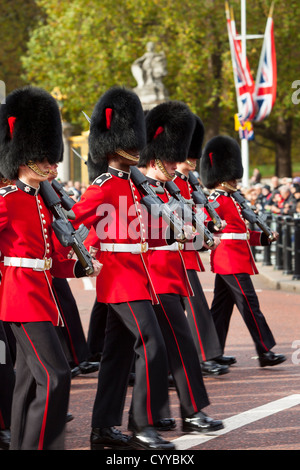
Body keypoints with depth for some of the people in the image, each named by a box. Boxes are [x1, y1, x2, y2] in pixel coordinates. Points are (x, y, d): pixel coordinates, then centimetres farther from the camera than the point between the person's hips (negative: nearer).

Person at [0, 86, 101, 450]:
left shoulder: (41, 201, 15)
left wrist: (81, 267, 8)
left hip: (41, 295, 9)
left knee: (30, 379, 10)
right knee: (55, 375, -15)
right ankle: (40, 446, -13)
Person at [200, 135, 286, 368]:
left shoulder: (229, 200, 19)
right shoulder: (218, 201, -12)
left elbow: (241, 232, 23)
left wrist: (264, 237, 16)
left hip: (230, 262, 10)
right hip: (232, 263, -10)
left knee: (222, 308, 10)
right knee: (250, 306, -8)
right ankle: (266, 352, -6)